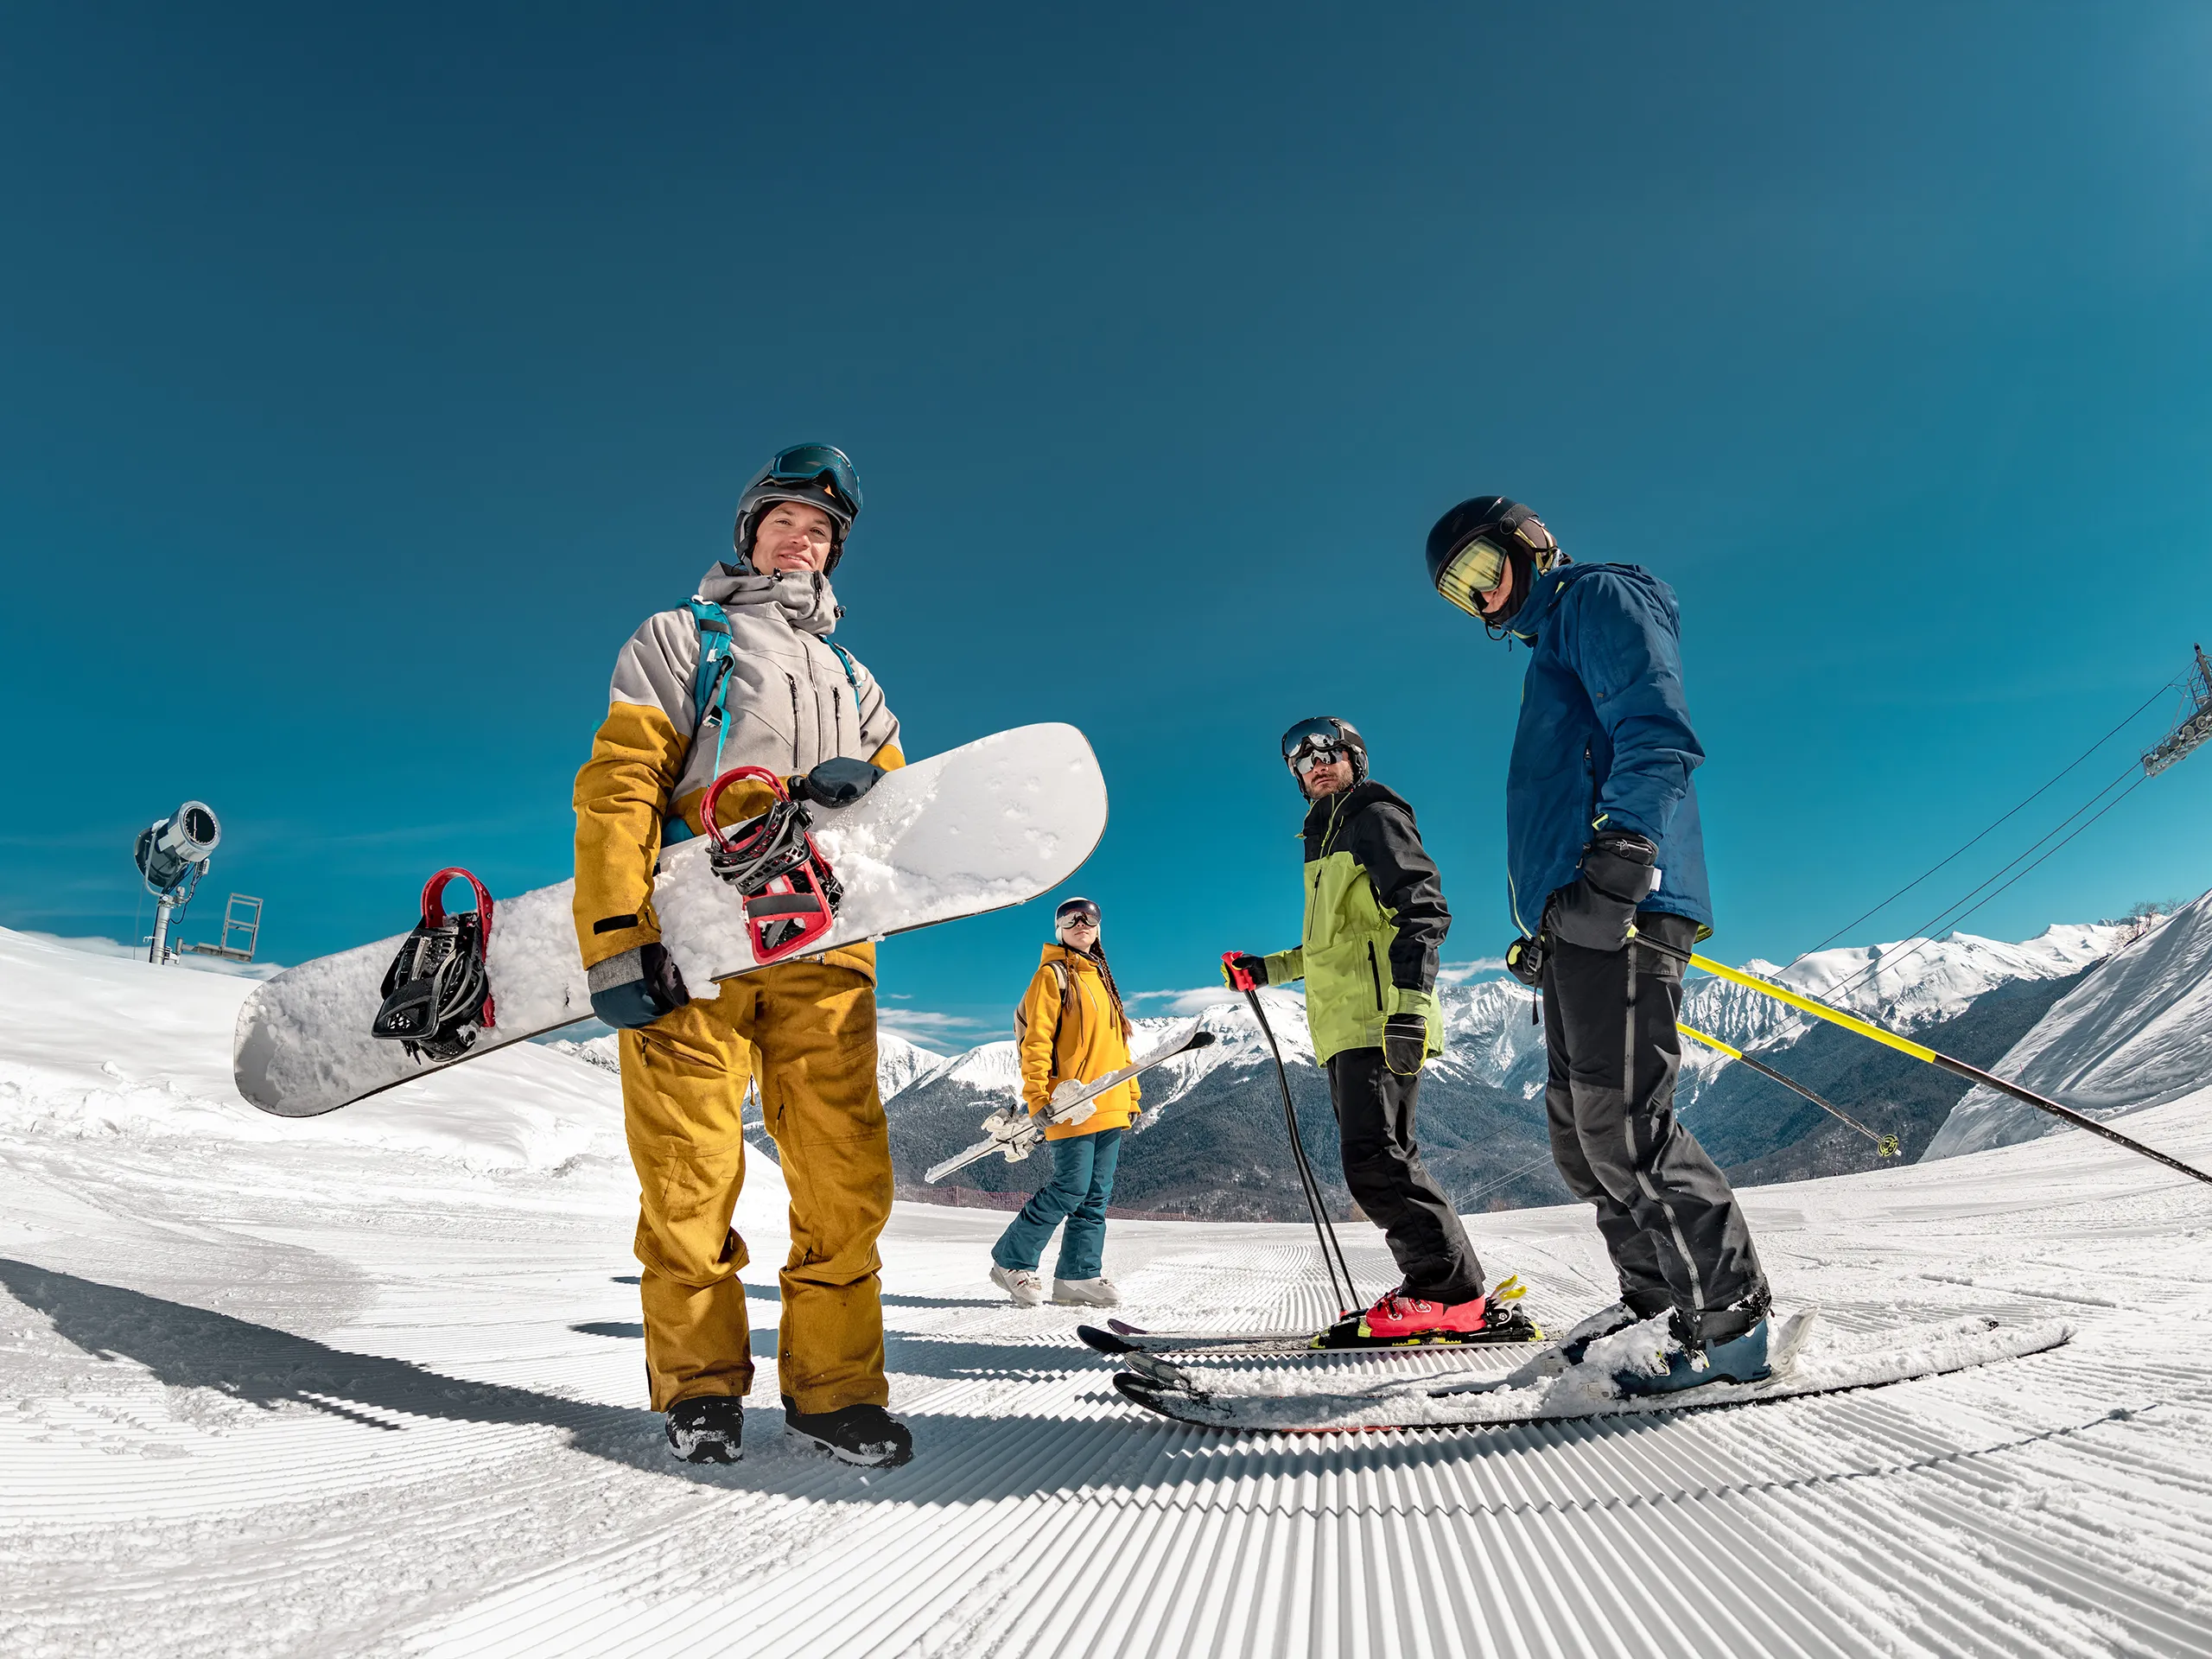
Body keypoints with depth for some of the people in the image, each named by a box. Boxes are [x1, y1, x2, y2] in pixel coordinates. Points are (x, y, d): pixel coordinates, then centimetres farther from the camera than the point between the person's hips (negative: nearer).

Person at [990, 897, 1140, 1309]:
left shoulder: (1102, 978, 22)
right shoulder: (1052, 974, -2)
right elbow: (1036, 1039, -9)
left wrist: (1131, 1092, 20)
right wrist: (1038, 1098, -17)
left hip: (1109, 1105, 8)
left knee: (1097, 1194, 6)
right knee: (1071, 1188, -10)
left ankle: (1079, 1275, 11)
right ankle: (1011, 1260, 4)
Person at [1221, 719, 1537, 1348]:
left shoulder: (1375, 817, -1)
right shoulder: (1326, 838, 27)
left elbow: (1422, 909, -14)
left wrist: (1409, 1001, -25)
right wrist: (1268, 969, 28)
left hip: (1381, 1021, -10)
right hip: (1344, 1028, 10)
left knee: (1376, 1162, -16)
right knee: (1378, 1162, 7)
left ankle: (1454, 1293, -12)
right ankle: (1443, 1293, 11)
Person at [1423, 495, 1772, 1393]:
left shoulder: (1600, 596, 4)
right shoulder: (1549, 649, 32)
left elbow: (1655, 735, -13)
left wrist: (1619, 857, -25)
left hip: (1621, 911, -10)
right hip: (1577, 919, 10)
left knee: (1620, 1123, -13)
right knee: (1579, 1131, 10)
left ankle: (1731, 1318, -3)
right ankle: (1657, 1295, 21)